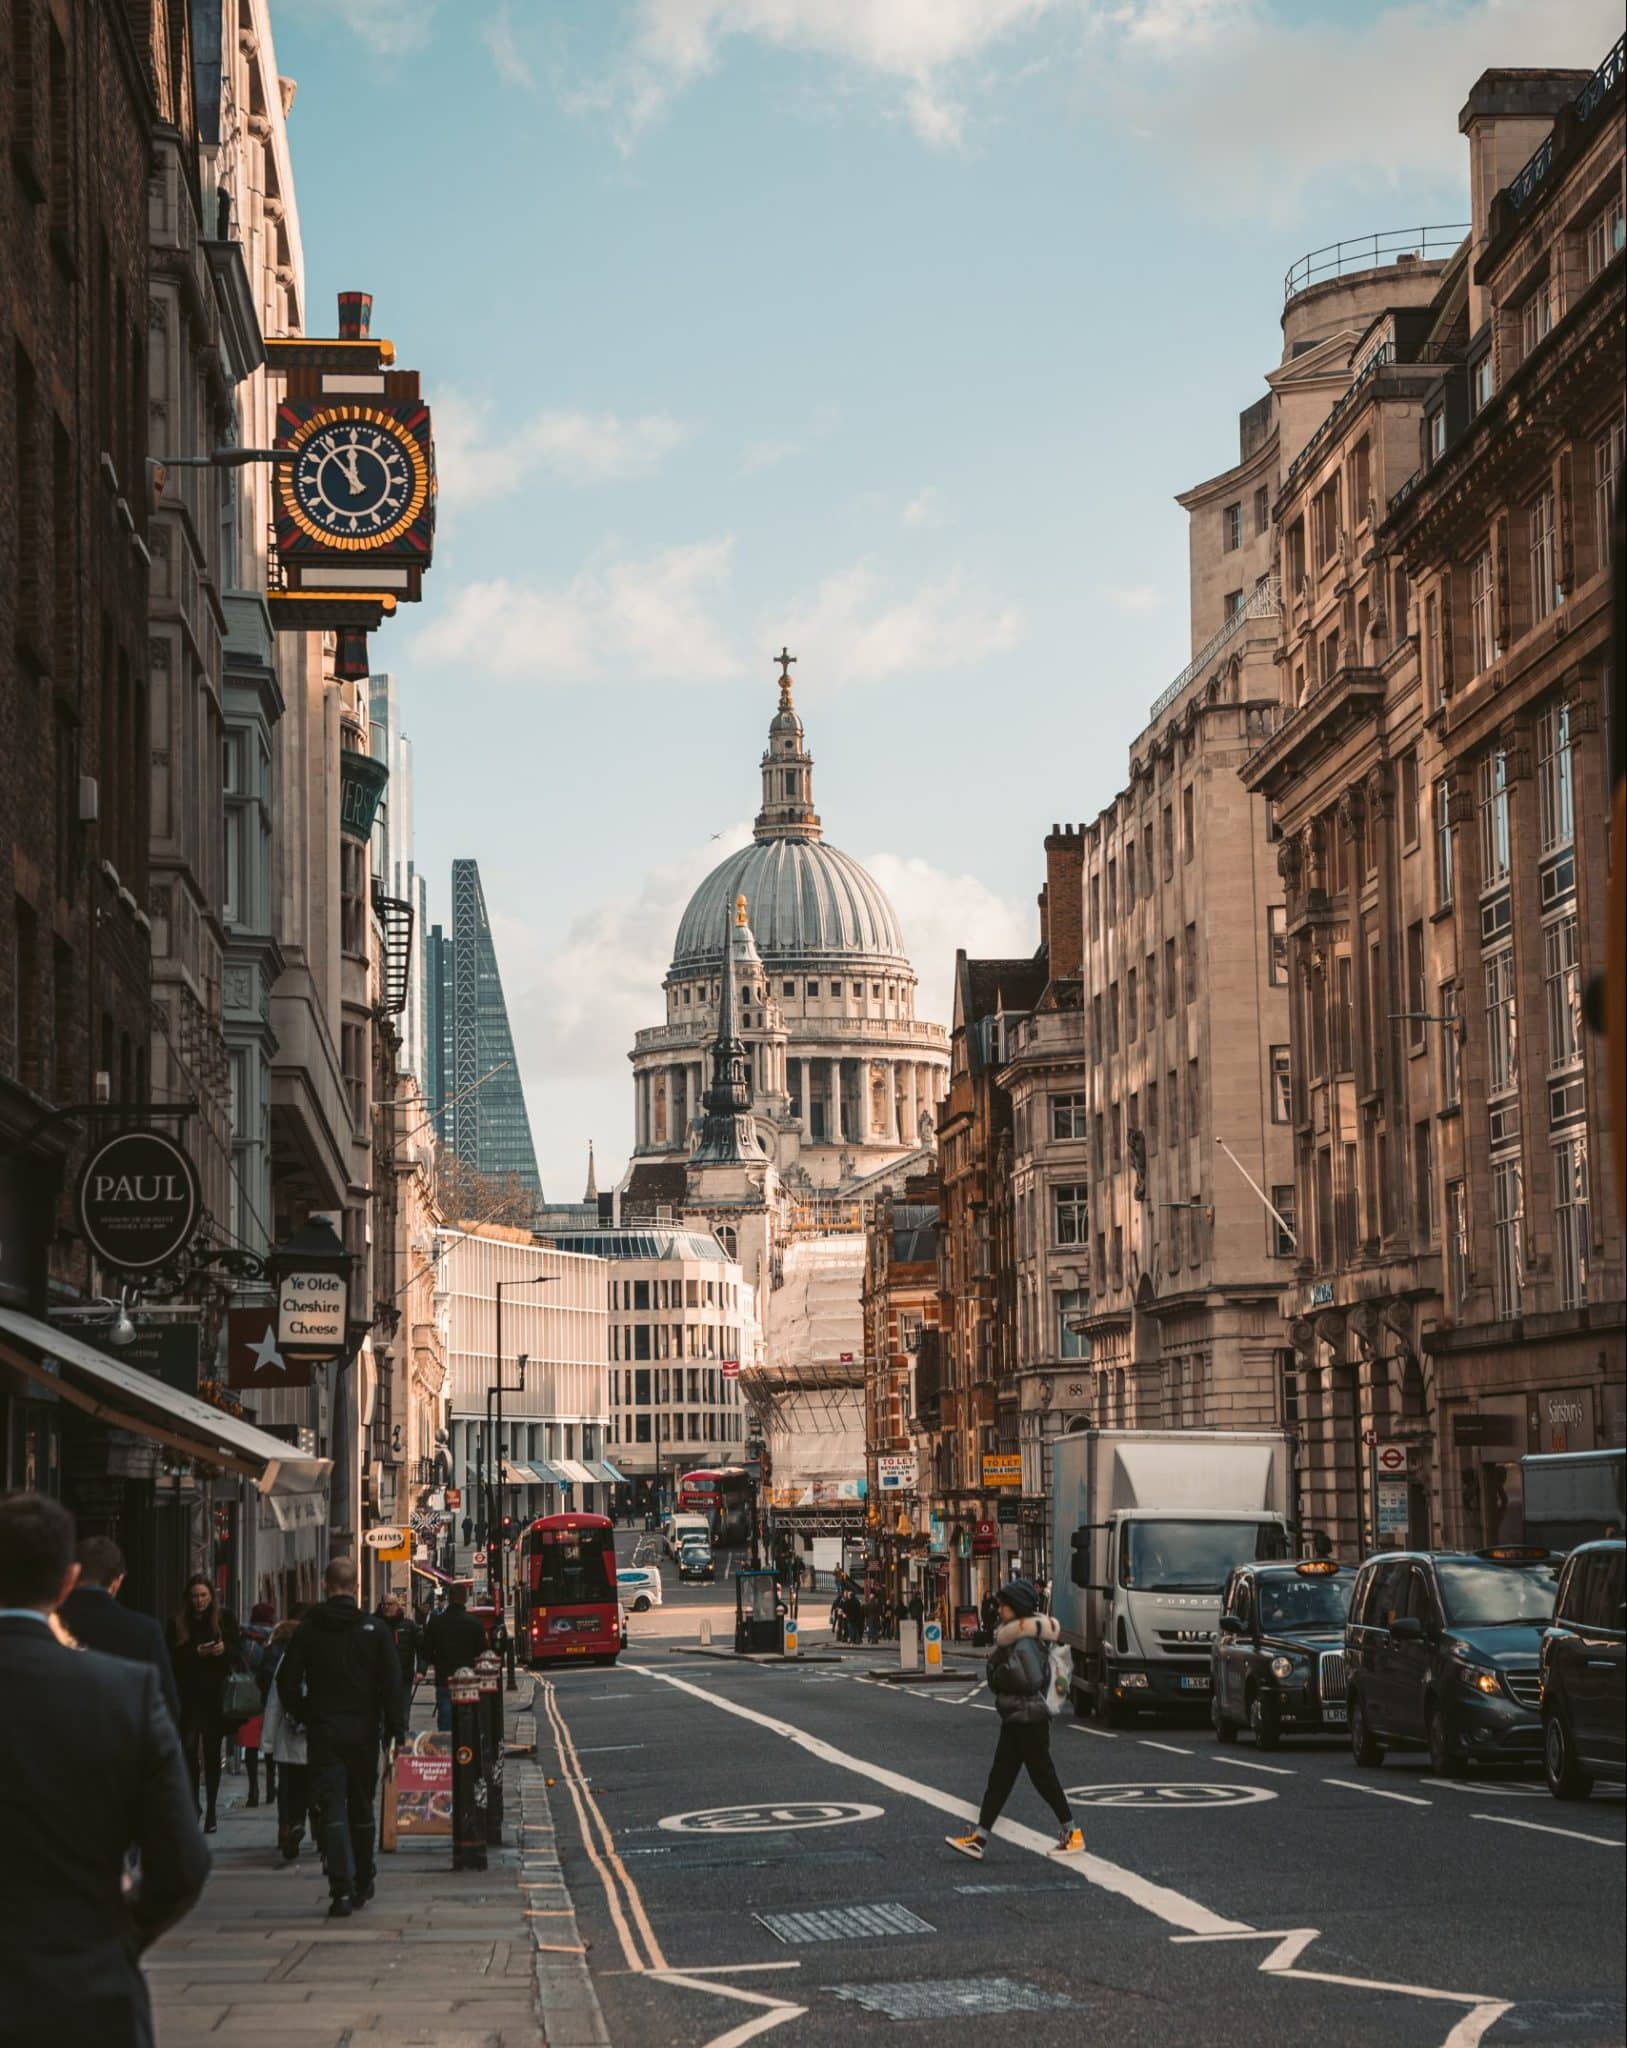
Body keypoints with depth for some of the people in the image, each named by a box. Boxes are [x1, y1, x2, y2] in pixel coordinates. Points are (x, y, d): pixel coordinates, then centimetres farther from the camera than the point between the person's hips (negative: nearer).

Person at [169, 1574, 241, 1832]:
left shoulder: (224, 1620, 5)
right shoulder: (178, 1624, 4)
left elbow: (238, 1656, 6)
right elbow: (172, 1658, 0)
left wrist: (225, 1649, -15)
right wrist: (196, 1653, -14)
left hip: (216, 1696, 0)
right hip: (189, 1697, 0)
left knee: (212, 1752, 3)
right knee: (189, 1748, -10)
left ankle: (211, 1810, 9)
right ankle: (193, 1801, 4)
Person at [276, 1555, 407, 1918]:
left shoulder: (308, 1629, -2)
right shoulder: (374, 1629, -2)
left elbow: (286, 1681, 0)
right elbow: (392, 1682, -5)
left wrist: (302, 1716, 14)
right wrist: (397, 1728, 0)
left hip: (322, 1732, -1)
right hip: (363, 1731, 1)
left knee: (331, 1810, -4)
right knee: (361, 1808, 16)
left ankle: (341, 1891, -16)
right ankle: (362, 1885, 26)